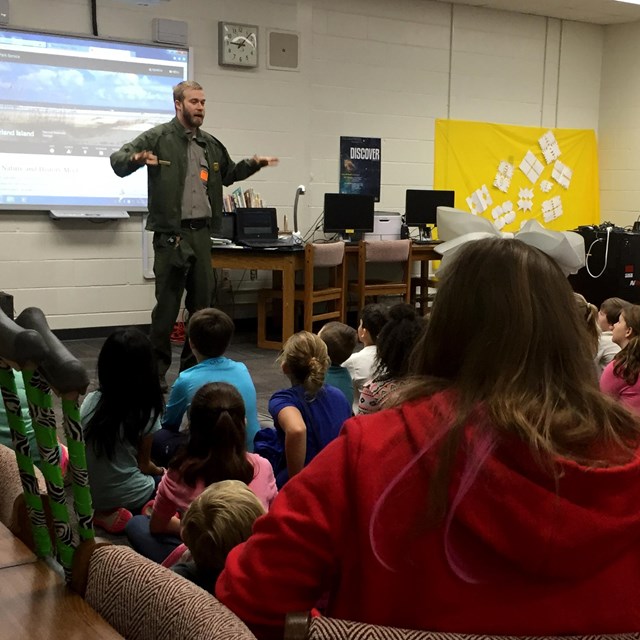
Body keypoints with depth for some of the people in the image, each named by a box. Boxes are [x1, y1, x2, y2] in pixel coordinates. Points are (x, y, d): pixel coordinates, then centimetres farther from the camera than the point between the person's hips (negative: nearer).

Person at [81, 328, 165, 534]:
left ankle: (101, 511, 8)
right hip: (126, 497, -5)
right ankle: (113, 513, 4)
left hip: (87, 495, 5)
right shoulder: (145, 412, -17)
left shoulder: (90, 400, -6)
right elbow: (143, 464, -5)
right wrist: (160, 471, 19)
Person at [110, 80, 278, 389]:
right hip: (171, 234, -6)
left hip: (202, 233, 6)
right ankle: (157, 371, 9)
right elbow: (117, 161, -9)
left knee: (202, 303, 9)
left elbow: (228, 173, 32)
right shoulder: (158, 138, -3)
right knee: (167, 305, -3)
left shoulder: (210, 144, 16)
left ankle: (194, 367, 21)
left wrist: (253, 163, 17)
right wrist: (136, 159, -30)